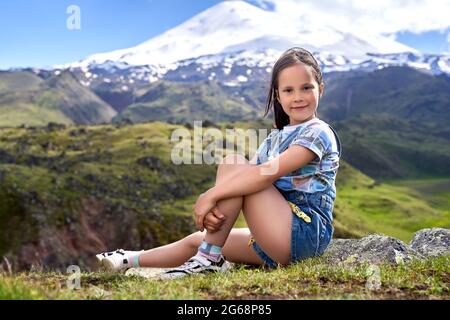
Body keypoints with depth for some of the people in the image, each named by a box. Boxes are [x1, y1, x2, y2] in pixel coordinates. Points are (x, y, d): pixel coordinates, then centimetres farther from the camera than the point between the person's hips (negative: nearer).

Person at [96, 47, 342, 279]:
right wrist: (210, 204, -17)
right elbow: (249, 176, 3)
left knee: (233, 163, -17)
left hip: (306, 232, -8)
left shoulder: (318, 133, -9)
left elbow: (268, 173, -23)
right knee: (197, 240, 13)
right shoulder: (275, 138, 16)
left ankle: (210, 258, -16)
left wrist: (212, 195, -23)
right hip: (282, 242, 8)